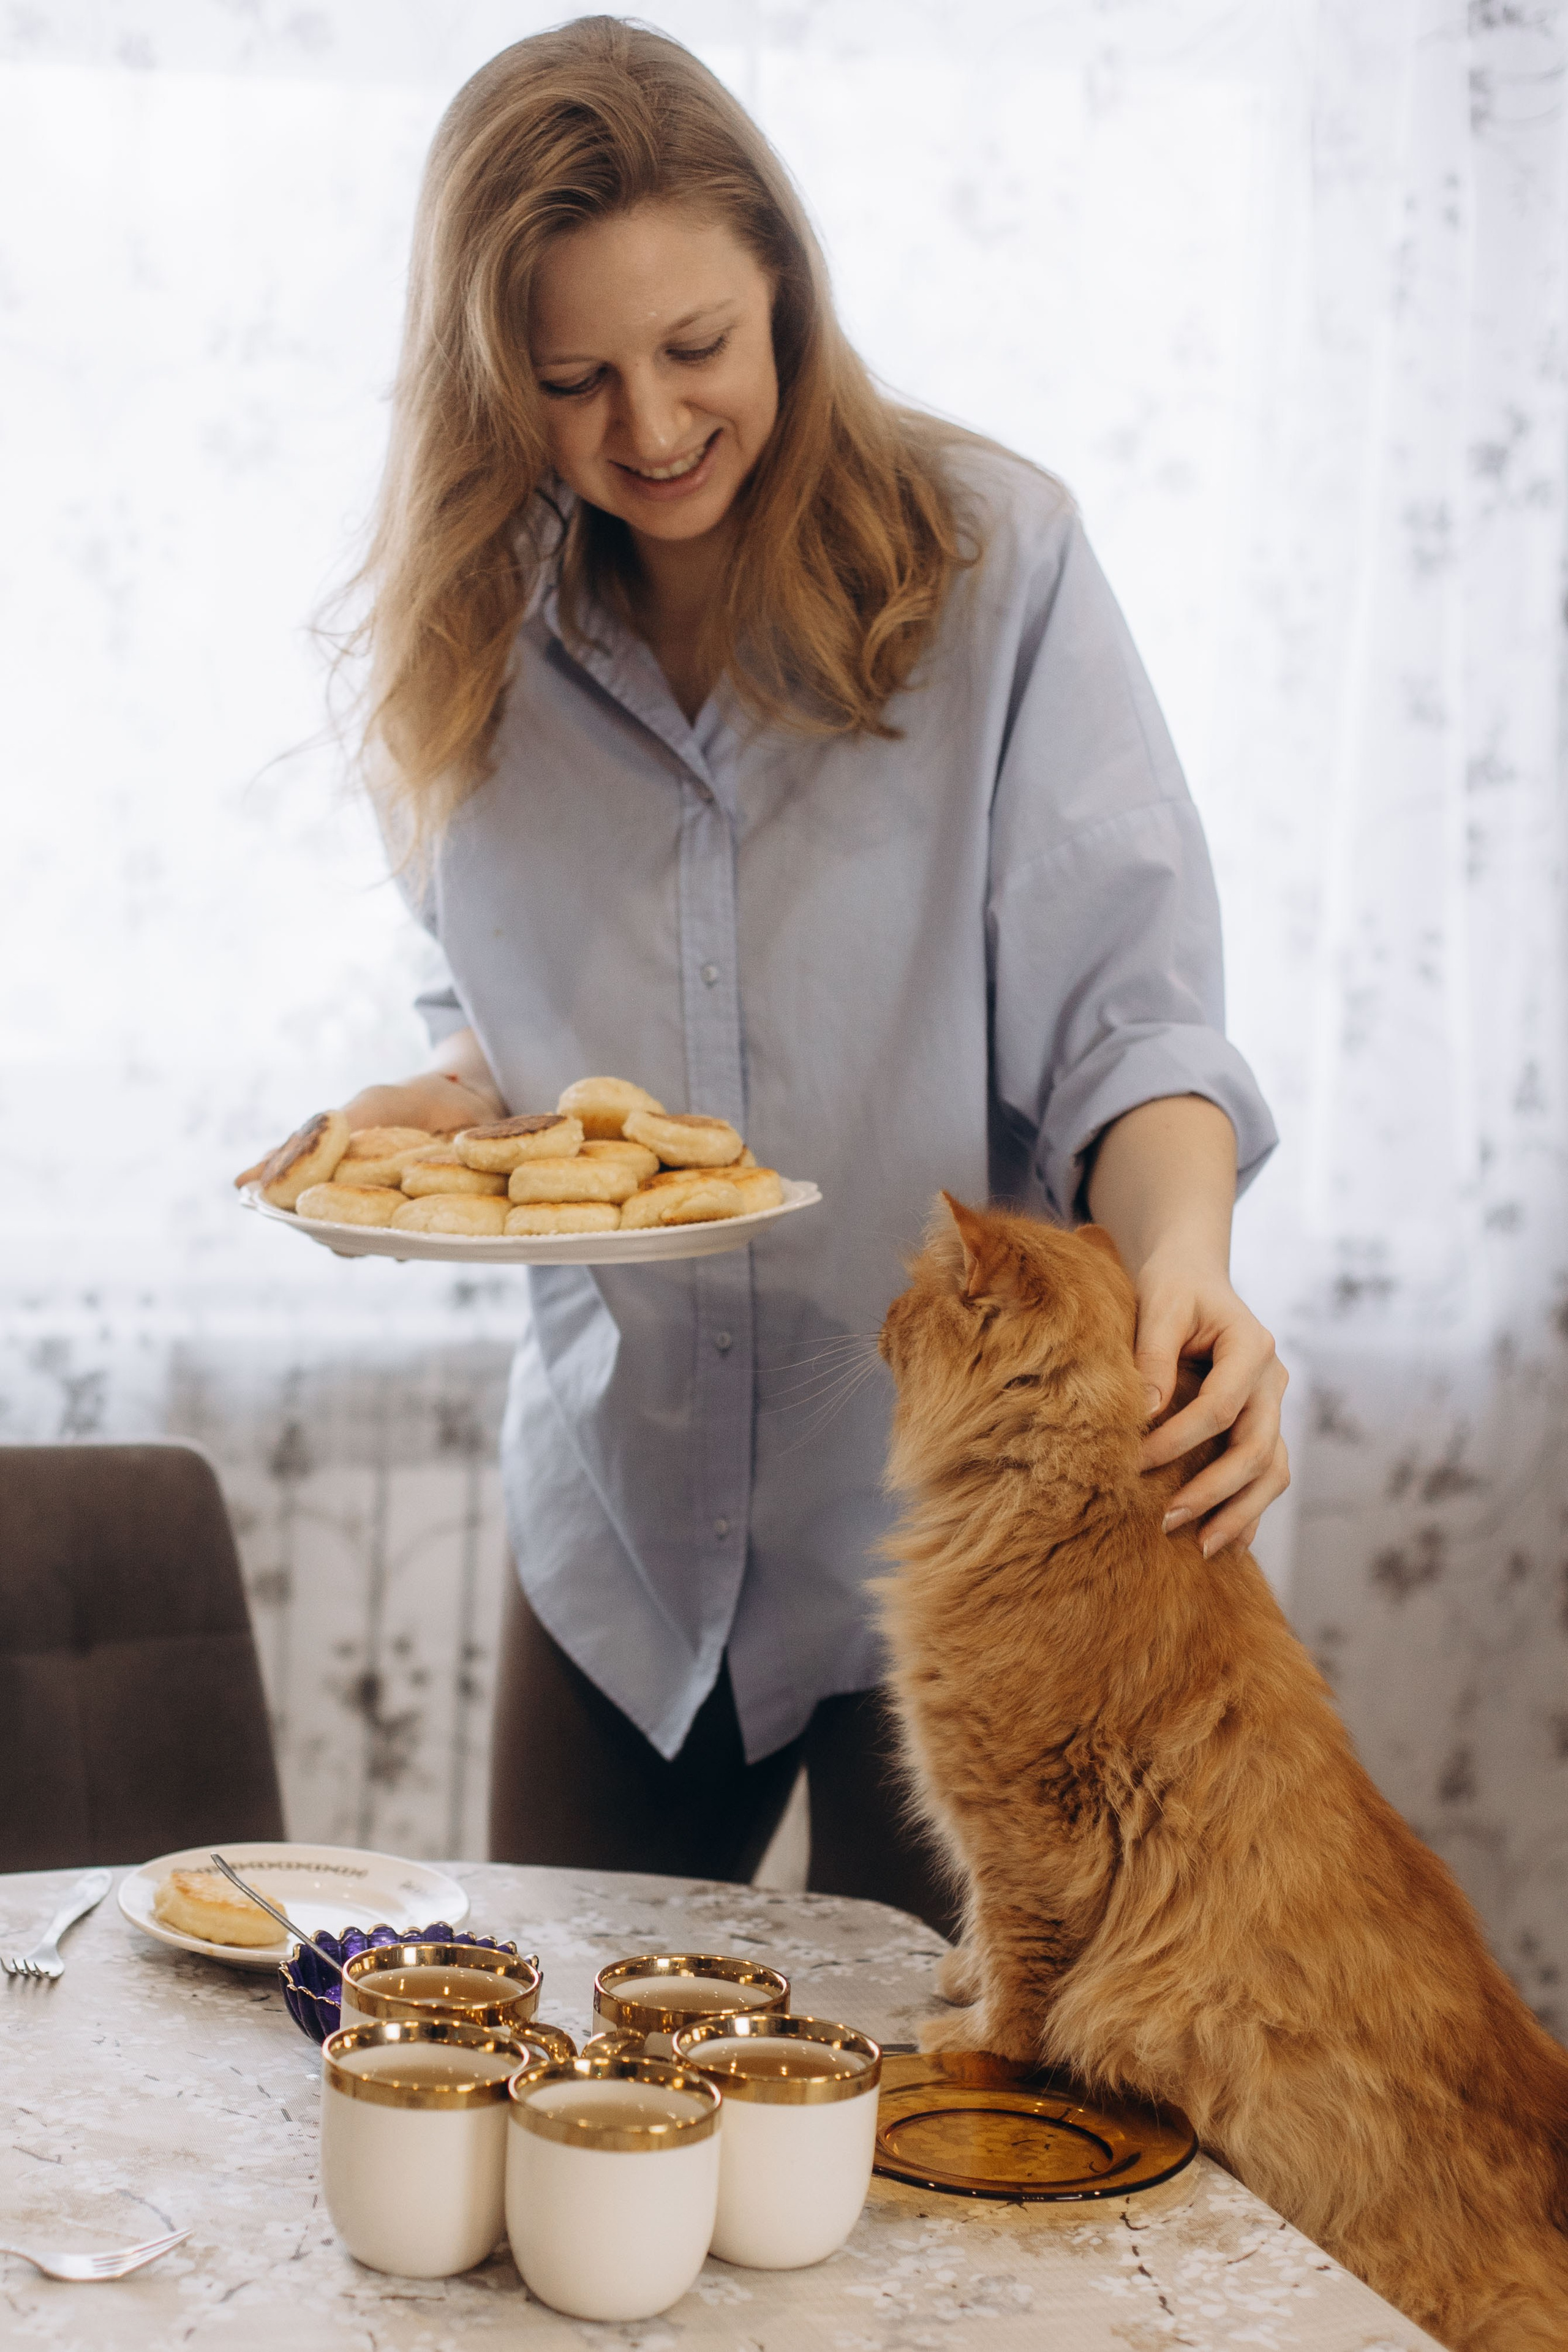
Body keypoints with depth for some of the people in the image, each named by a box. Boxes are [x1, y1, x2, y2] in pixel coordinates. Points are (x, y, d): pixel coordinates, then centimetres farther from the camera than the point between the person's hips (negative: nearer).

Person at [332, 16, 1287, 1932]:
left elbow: (1125, 1016, -13)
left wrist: (1181, 1261, -31)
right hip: (622, 1514, 4)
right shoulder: (486, 636, 2)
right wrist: (452, 1101, -7)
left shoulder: (986, 555, -10)